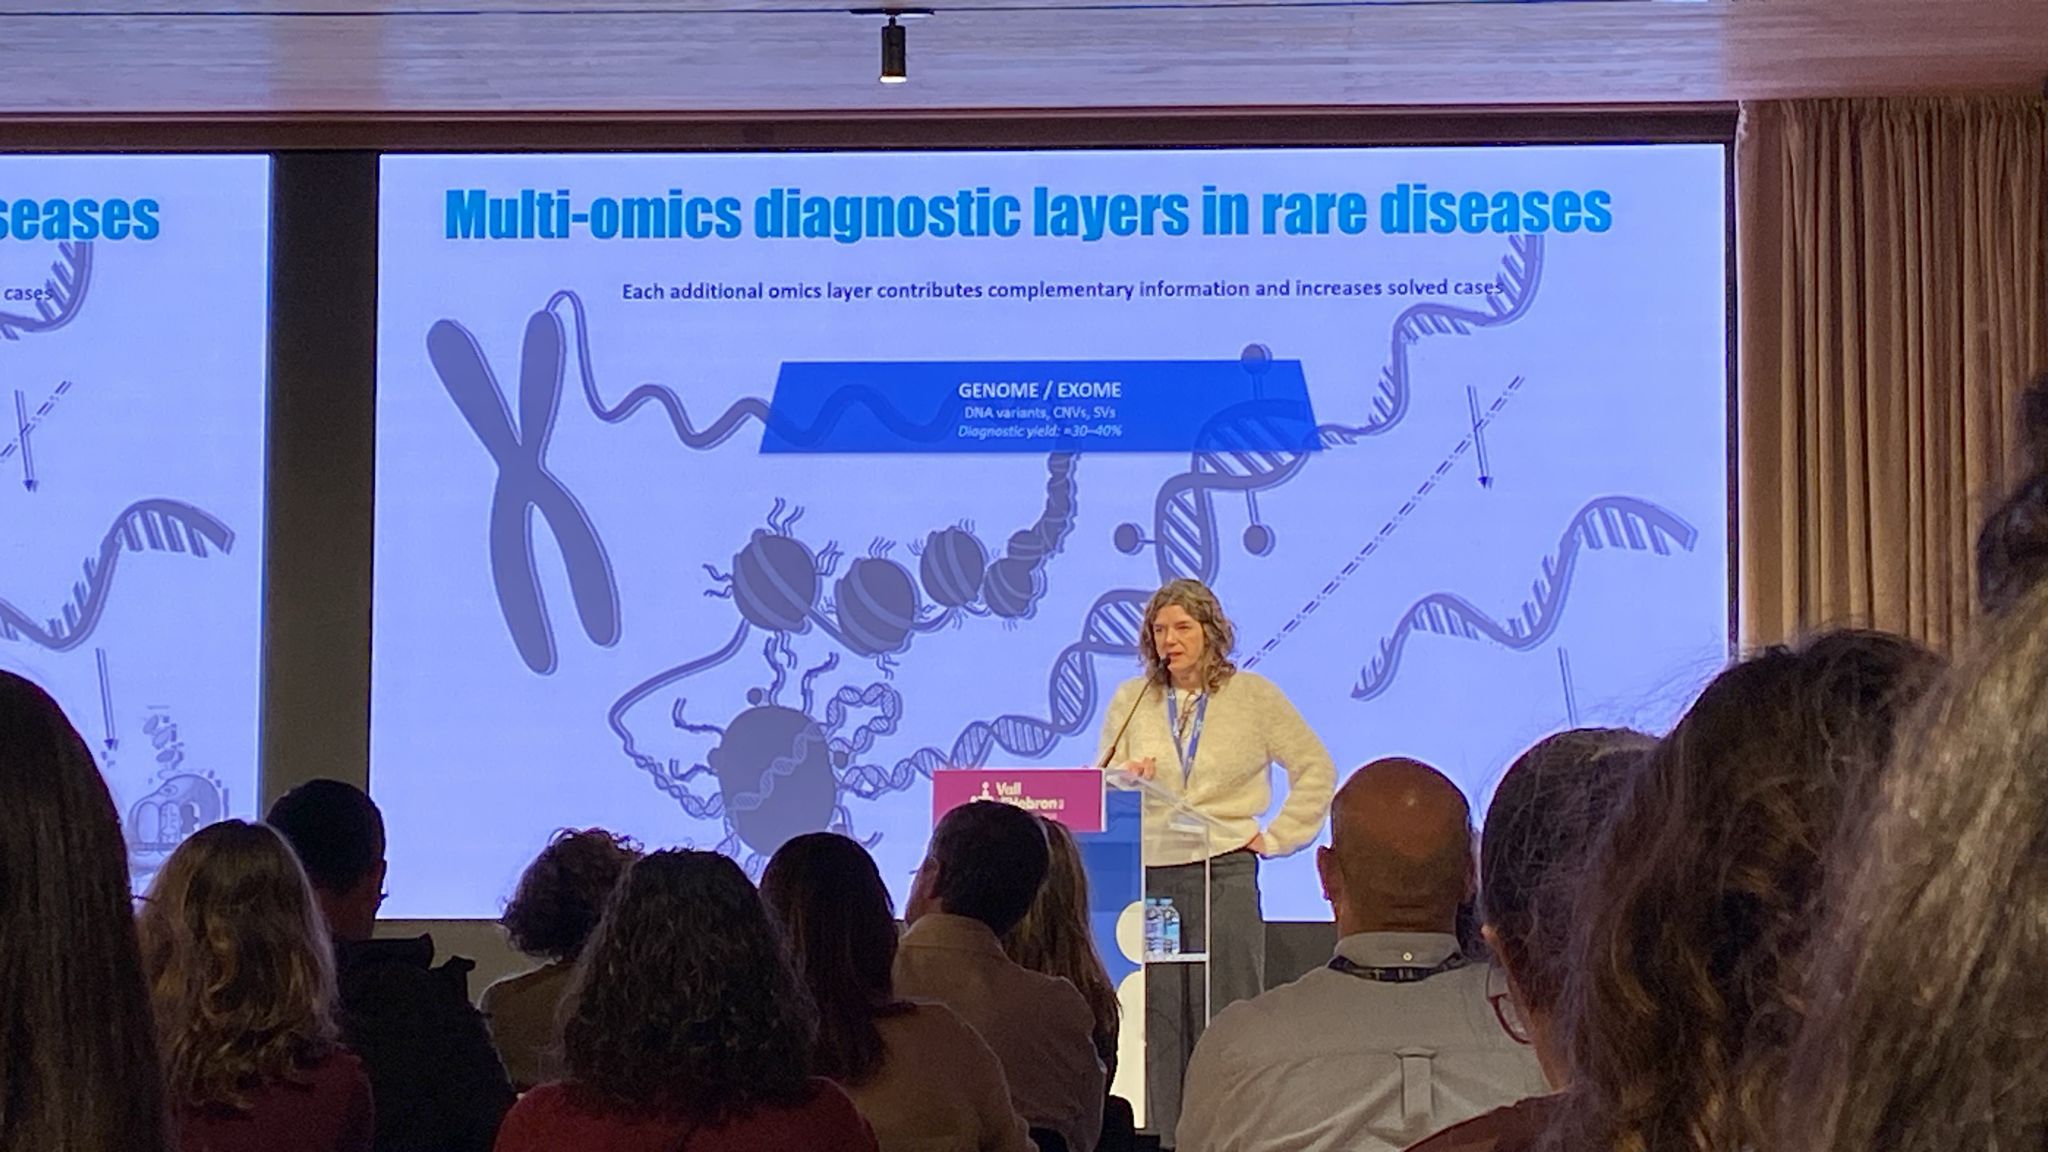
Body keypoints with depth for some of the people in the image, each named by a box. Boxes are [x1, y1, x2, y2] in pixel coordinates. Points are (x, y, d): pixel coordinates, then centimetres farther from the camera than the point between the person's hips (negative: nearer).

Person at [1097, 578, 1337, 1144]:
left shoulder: (1254, 696, 5)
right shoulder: (1130, 700, 11)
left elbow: (1316, 769, 9)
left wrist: (1277, 837, 3)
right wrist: (1125, 779, -8)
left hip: (1224, 870, -2)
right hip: (1149, 873, 2)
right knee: (1157, 1020, 0)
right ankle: (1165, 1136, 6)